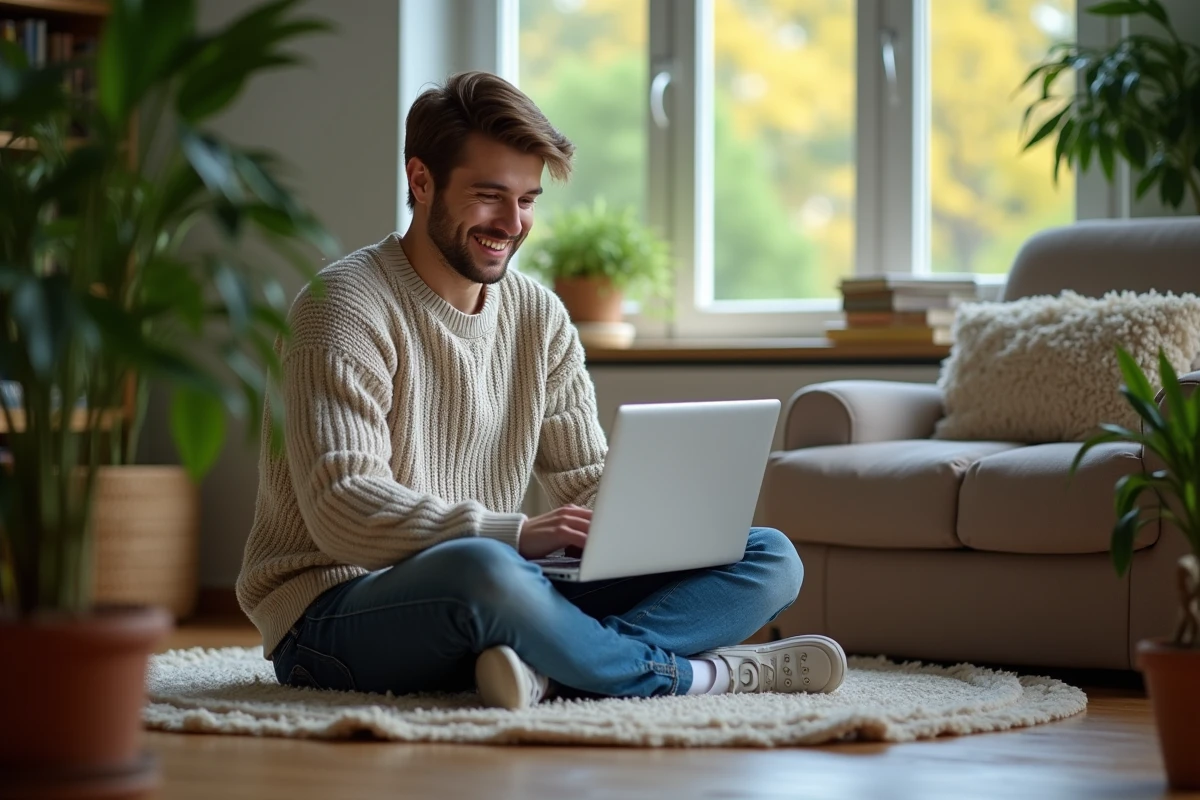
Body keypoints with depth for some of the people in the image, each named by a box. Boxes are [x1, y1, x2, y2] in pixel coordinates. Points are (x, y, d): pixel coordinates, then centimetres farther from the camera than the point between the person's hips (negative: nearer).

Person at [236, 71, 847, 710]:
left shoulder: (538, 316, 12)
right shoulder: (346, 308, -10)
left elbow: (588, 481, 12)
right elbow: (342, 511, -21)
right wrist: (517, 534, -32)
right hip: (334, 615, -7)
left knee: (769, 557, -4)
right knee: (482, 568, -43)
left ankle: (547, 668, -30)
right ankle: (698, 674, -20)